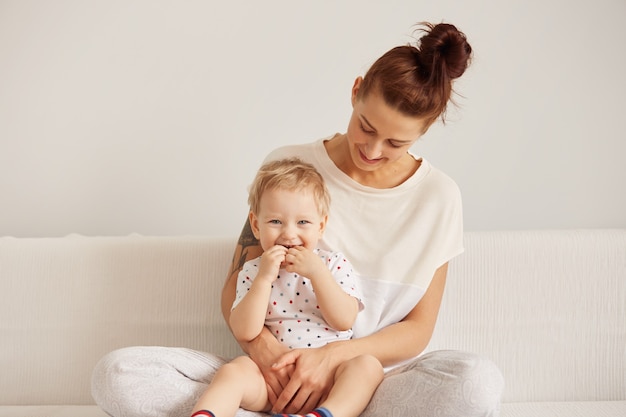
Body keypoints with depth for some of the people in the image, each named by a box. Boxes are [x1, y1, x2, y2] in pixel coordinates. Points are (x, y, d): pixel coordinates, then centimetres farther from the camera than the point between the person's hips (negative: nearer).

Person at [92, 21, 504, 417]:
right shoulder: (286, 167, 1)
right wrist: (262, 347, -21)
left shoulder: (438, 196, 0)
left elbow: (418, 328, 1)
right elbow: (234, 291, 2)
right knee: (116, 375, -23)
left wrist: (334, 355, -17)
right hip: (276, 372, 1)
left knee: (479, 379, -34)